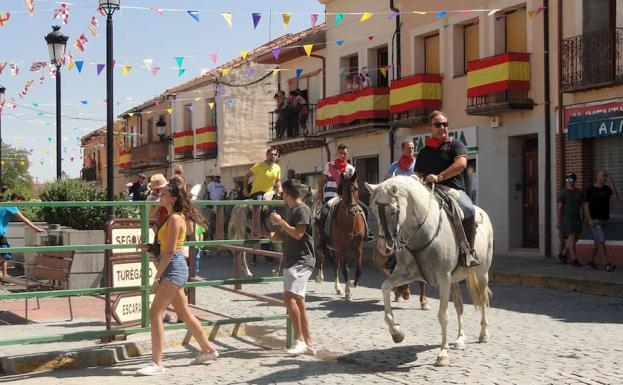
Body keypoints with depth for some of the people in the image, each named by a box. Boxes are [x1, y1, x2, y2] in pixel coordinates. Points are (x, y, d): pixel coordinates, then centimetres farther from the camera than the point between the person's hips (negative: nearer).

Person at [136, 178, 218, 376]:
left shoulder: (175, 218, -15)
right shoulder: (175, 216, 14)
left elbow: (170, 251, -20)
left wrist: (157, 277, -19)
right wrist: (150, 247, 4)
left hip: (173, 269, -10)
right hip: (174, 269, 10)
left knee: (155, 313, -12)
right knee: (184, 313, 19)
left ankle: (157, 364, -12)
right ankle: (208, 350, 31)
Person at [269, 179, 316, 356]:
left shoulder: (302, 209, -10)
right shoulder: (293, 210, 19)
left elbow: (298, 234, -21)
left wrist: (280, 221, -14)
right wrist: (275, 235, 22)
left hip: (301, 262, -10)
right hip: (292, 262, 10)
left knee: (290, 297, -23)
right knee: (298, 303, 9)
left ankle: (300, 340, -23)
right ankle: (308, 344, 12)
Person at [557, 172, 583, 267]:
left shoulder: (579, 193, 10)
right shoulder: (563, 193, -7)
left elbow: (580, 206, 13)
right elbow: (559, 207, -9)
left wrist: (581, 218, 7)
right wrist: (558, 221, -13)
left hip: (576, 218, 6)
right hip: (567, 218, -6)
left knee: (574, 238, 7)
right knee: (572, 237, -12)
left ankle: (563, 254, 24)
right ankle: (573, 259, -10)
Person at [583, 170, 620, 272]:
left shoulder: (607, 189, 5)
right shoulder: (590, 190, -9)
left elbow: (617, 198, -11)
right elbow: (586, 205, -11)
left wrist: (613, 185, -20)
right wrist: (589, 219, -21)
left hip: (604, 219, 6)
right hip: (595, 220, -6)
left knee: (597, 242, 10)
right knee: (601, 241, -14)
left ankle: (591, 262, 22)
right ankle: (607, 264, -17)